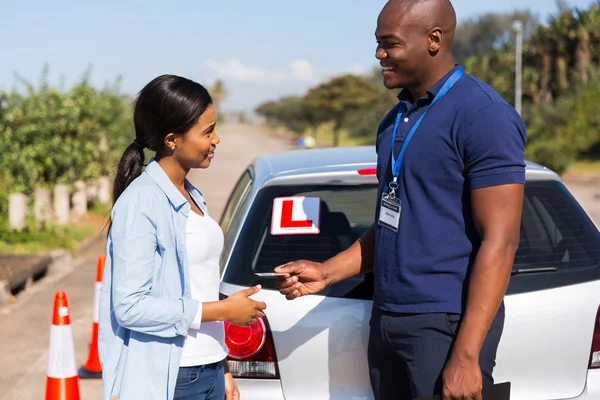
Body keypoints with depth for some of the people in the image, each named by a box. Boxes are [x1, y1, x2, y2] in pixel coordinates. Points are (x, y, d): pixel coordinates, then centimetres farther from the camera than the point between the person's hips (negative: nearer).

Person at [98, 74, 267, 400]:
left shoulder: (192, 198, 11)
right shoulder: (141, 202, -13)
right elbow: (130, 306, -18)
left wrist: (222, 372, 17)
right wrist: (221, 310, -14)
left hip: (209, 372, 7)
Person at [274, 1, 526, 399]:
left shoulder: (484, 115, -12)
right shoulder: (396, 120, 13)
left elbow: (499, 242, -17)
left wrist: (466, 357, -21)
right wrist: (327, 272, 9)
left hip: (446, 324, -7)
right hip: (386, 320, 7)